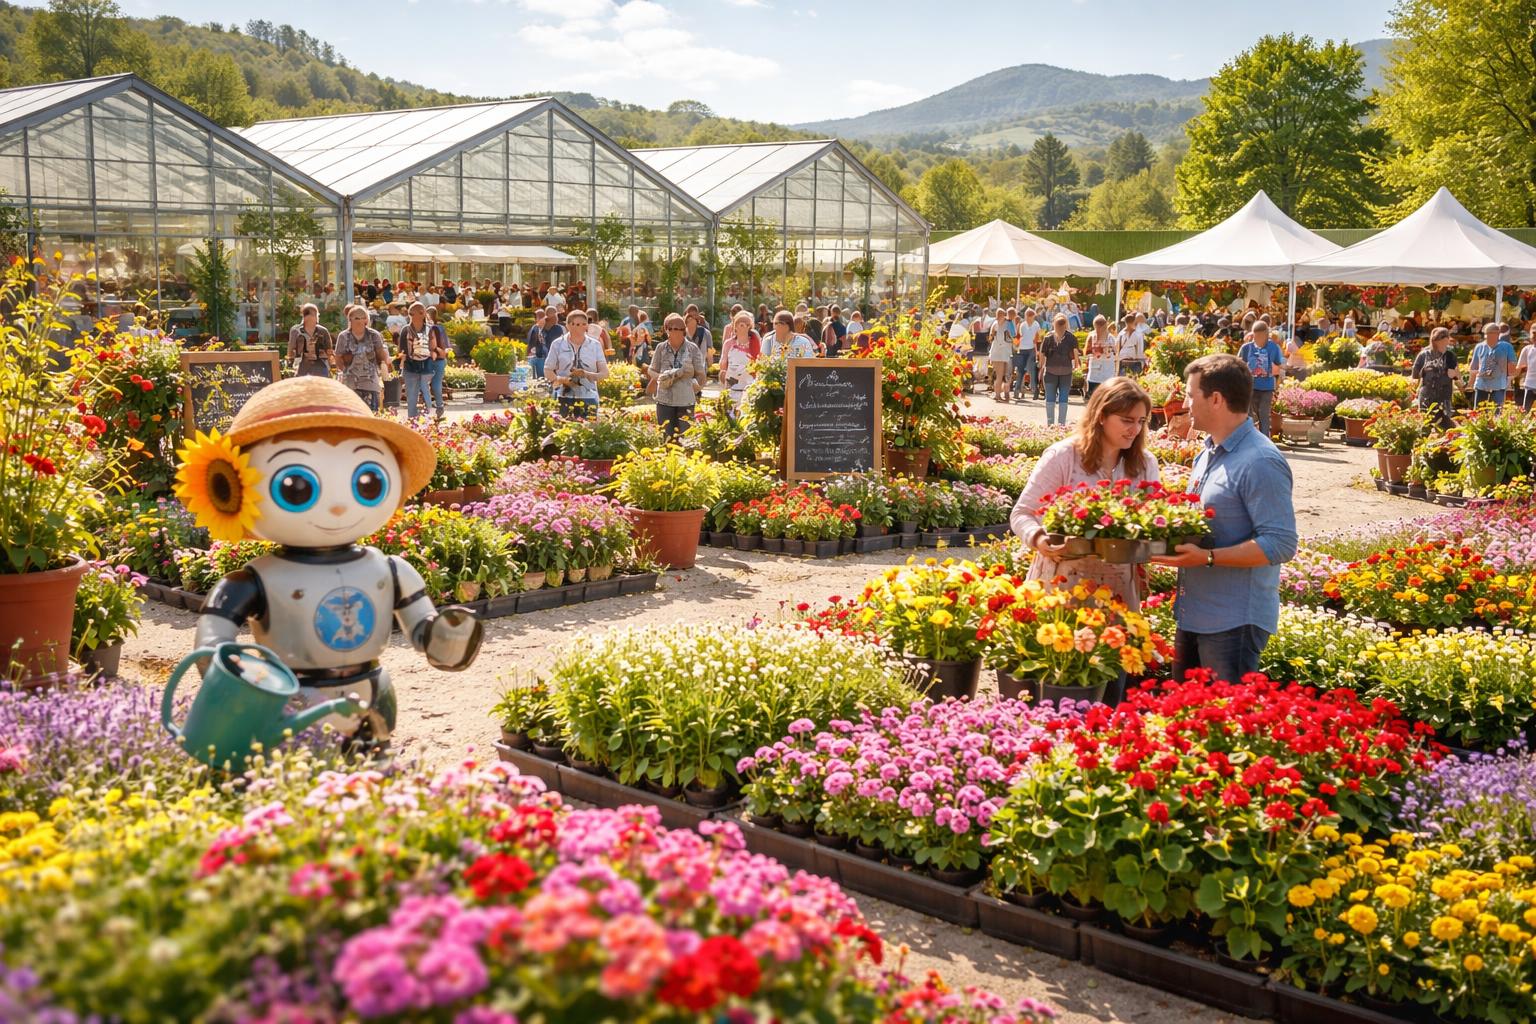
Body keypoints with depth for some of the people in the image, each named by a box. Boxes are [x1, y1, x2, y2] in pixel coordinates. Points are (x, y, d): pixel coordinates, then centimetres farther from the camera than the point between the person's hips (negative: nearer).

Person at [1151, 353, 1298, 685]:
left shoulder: (1260, 462, -19)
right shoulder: (1208, 452, 11)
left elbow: (1281, 544, -24)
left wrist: (1208, 557, -27)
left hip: (1234, 623, -10)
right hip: (1194, 613, 10)